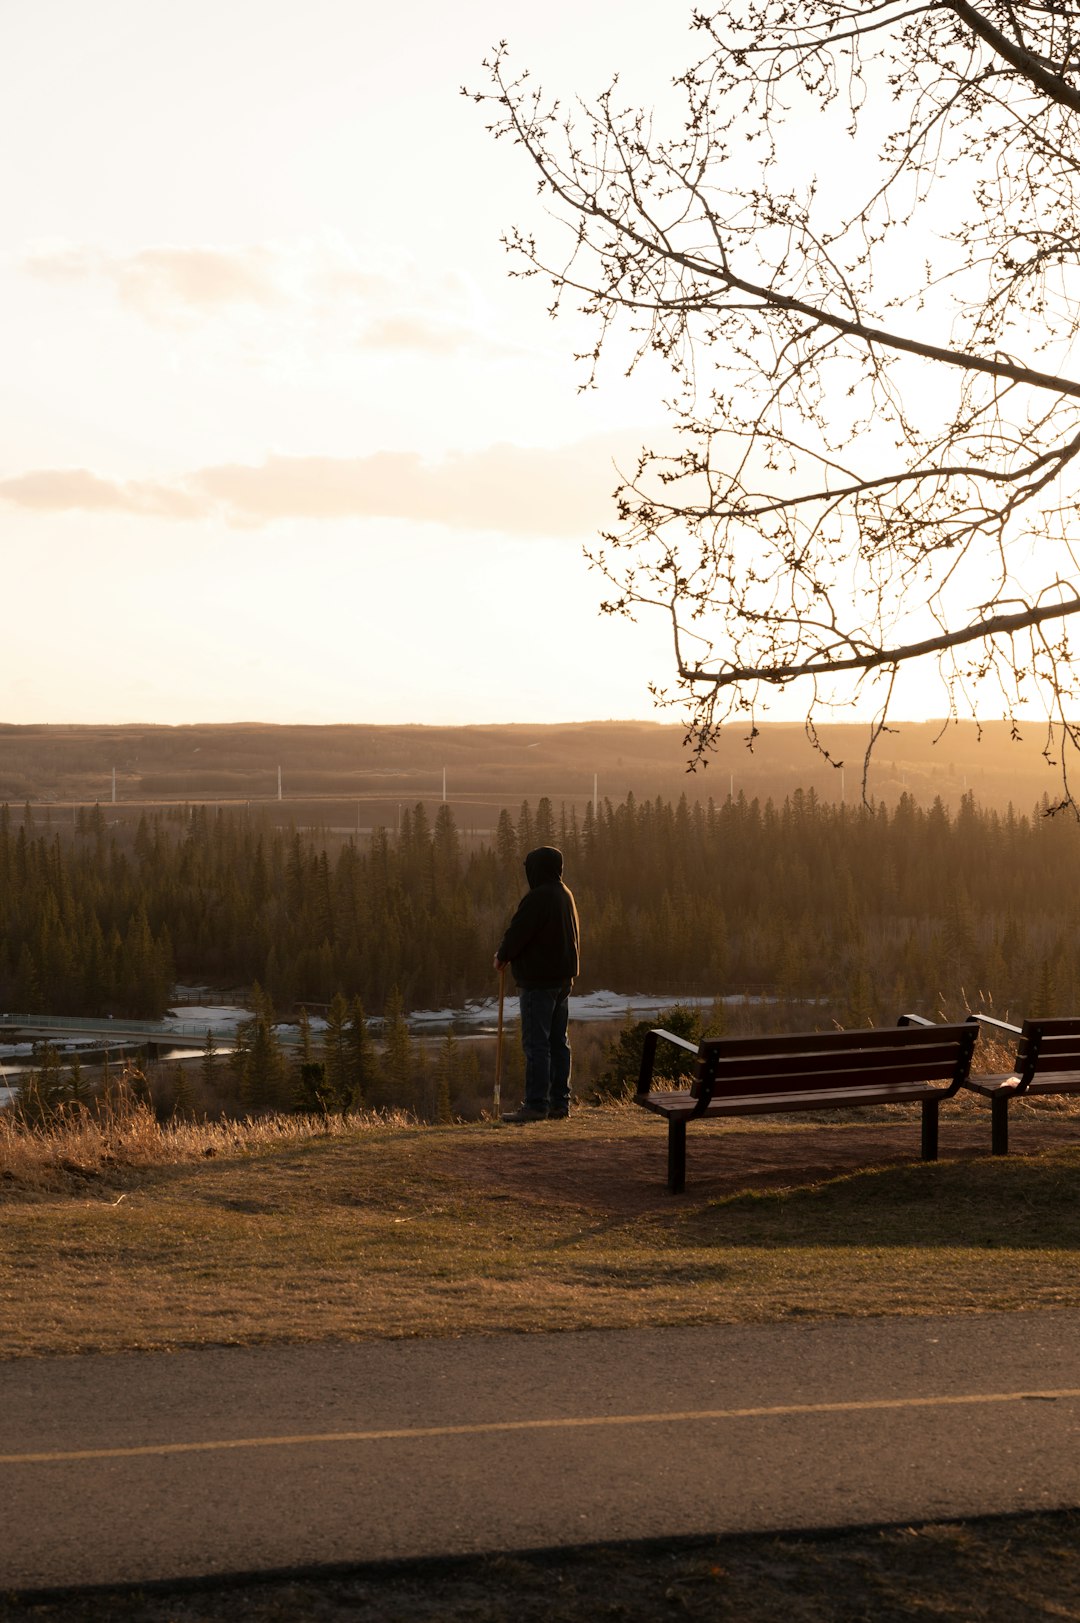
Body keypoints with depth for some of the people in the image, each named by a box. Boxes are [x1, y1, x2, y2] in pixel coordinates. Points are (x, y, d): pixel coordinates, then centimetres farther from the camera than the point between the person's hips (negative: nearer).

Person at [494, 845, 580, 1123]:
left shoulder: (537, 898, -17)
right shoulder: (566, 896, 12)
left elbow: (518, 933, -17)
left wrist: (502, 956, 4)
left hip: (538, 980, -9)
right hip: (563, 977, 9)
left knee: (536, 1043, -7)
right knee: (558, 1042, 12)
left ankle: (536, 1105, -7)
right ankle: (559, 1103, 15)